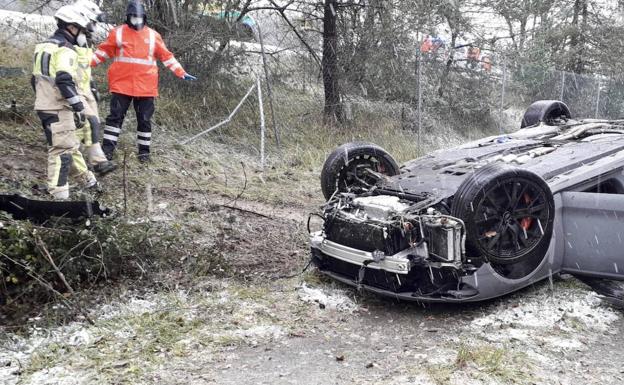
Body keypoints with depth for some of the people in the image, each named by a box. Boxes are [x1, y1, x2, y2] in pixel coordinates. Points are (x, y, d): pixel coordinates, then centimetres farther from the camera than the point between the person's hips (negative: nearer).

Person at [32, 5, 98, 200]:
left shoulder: (45, 46, 19)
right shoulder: (65, 49, -12)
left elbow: (36, 79, 22)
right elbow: (64, 81, -23)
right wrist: (79, 107, -21)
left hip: (44, 105, 10)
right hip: (58, 108, -10)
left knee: (70, 145, 20)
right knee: (62, 150, -9)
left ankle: (87, 179, 33)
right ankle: (58, 196, -11)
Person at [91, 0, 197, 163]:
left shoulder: (153, 36, 6)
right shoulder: (118, 33, 3)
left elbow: (166, 56, 9)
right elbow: (103, 51, 9)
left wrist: (181, 73, 3)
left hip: (145, 87, 1)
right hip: (121, 85, -1)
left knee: (144, 119, 8)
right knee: (115, 116, 1)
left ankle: (144, 151, 19)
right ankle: (107, 149, 6)